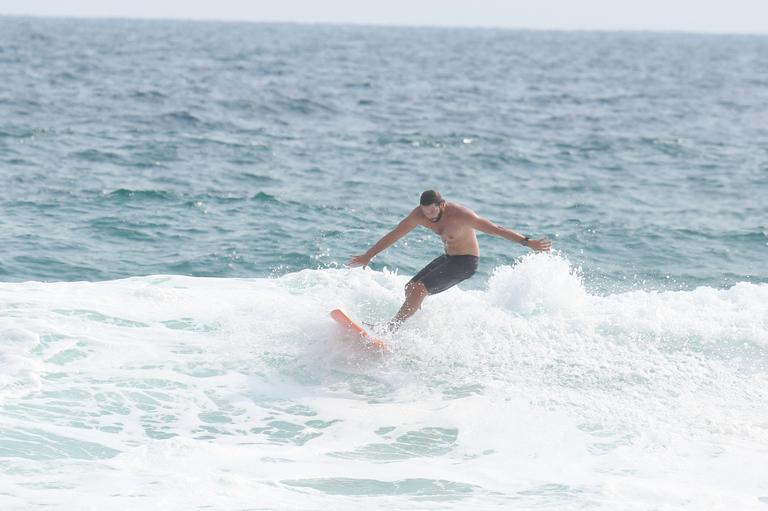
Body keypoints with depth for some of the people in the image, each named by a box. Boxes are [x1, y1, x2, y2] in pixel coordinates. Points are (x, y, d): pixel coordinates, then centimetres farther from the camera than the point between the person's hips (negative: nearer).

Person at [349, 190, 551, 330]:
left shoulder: (460, 215, -29)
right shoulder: (419, 214, -10)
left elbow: (496, 229, -25)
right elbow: (394, 235, 0)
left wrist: (527, 242, -26)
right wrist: (368, 256, 6)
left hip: (466, 262, -8)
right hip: (447, 258, 8)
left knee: (419, 289, -20)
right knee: (410, 288, 3)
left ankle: (391, 328, -21)